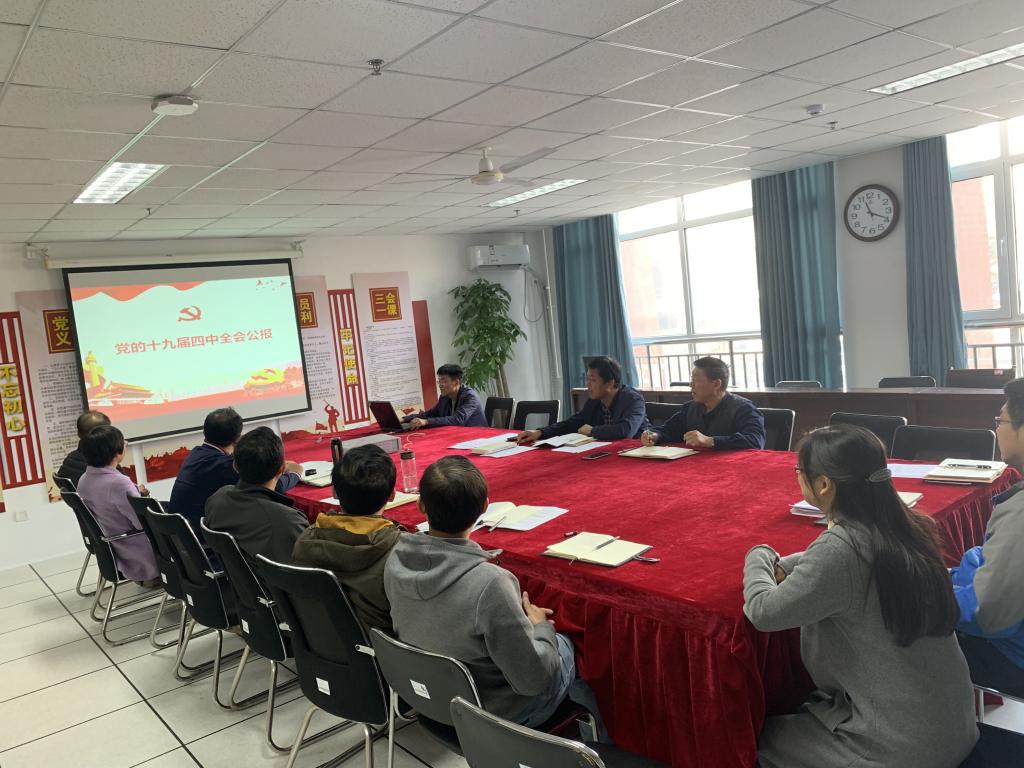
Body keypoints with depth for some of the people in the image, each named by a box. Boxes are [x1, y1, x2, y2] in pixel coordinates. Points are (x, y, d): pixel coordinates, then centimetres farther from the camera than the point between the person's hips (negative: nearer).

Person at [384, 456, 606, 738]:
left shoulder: (396, 560, -17)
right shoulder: (490, 584, -37)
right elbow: (533, 680, -27)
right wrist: (541, 627, -7)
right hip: (493, 714, -5)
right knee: (569, 645, 23)